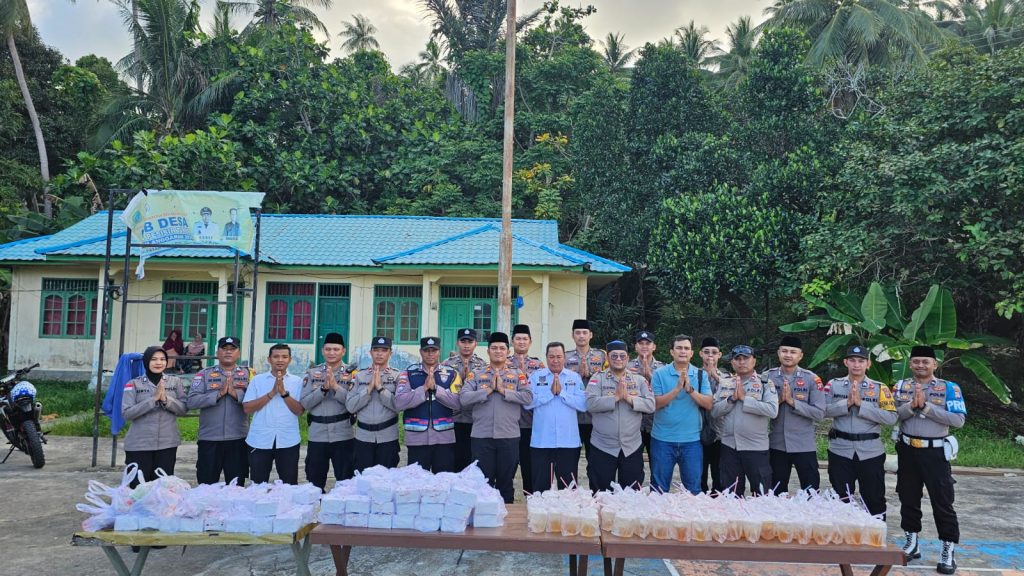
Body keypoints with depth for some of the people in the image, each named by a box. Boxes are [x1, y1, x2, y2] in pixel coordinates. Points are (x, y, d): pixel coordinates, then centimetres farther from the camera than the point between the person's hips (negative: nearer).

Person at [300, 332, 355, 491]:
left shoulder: (351, 373, -1)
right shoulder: (312, 373, 6)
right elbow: (305, 403, -3)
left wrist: (335, 386, -20)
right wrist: (324, 388, -16)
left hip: (343, 436, -2)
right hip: (316, 435, 2)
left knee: (345, 482, 5)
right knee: (314, 482, 12)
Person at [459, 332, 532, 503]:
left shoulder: (518, 375, 7)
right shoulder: (475, 375, 7)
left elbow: (528, 397, -8)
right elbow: (464, 398, -6)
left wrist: (503, 390, -12)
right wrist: (489, 390, -11)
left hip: (509, 436, 0)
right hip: (482, 436, 0)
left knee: (506, 481, 10)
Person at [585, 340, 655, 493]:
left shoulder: (639, 380, 7)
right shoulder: (597, 379, -1)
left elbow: (651, 405, -5)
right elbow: (591, 404, -15)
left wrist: (629, 397, -17)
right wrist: (616, 397, -20)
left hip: (632, 447, 2)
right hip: (603, 447, -2)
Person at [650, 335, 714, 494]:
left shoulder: (701, 375, 3)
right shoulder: (660, 374, -3)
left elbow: (708, 404, -5)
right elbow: (655, 404, -11)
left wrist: (690, 389, -19)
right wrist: (677, 388, -20)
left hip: (692, 440, 1)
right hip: (663, 439, -1)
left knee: (693, 488, 10)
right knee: (659, 488, 10)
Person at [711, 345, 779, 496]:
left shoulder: (765, 383, -3)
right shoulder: (724, 384, 10)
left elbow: (772, 410, -17)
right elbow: (714, 411, 2)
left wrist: (744, 398, -17)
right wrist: (732, 399, -12)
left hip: (756, 448, -4)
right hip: (729, 447, 4)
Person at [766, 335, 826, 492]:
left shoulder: (811, 379, -7)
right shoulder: (768, 377, -1)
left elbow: (819, 413, -12)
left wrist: (792, 401, -19)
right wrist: (778, 400, -18)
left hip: (804, 446, -2)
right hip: (776, 445, 2)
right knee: (777, 493, 16)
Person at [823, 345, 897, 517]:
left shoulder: (880, 388, 2)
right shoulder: (833, 385, 5)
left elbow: (891, 418, -10)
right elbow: (823, 410, -8)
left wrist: (861, 403, -16)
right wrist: (847, 403, -19)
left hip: (871, 452, 0)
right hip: (840, 451, 0)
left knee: (874, 499, 9)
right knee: (841, 500, 9)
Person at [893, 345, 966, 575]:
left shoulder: (950, 388, -6)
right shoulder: (901, 386, 4)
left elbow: (958, 419, -17)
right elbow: (892, 415, -6)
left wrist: (926, 406, -20)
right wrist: (912, 405, -23)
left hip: (935, 452, -3)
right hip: (907, 450, 4)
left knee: (942, 502, 0)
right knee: (908, 498, 12)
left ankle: (948, 550, 10)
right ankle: (911, 543, 26)